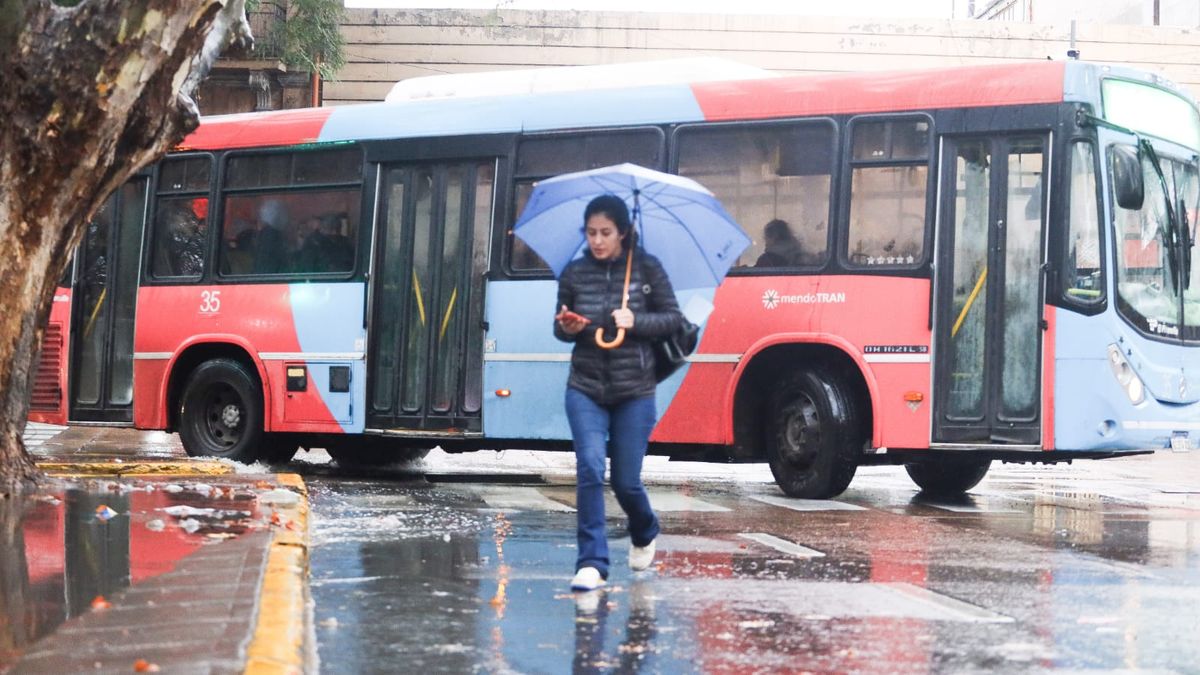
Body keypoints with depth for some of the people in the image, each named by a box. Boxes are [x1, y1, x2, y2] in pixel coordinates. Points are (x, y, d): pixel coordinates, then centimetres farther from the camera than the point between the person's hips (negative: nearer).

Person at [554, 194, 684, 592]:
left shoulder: (647, 269, -3)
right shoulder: (574, 274, 2)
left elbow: (673, 318, 0)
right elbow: (561, 328, 11)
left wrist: (635, 322, -16)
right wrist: (567, 328, -12)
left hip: (635, 392, -1)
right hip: (585, 390, 1)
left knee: (626, 481, 4)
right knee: (590, 470, -15)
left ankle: (645, 535, 37)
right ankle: (592, 563, -10)